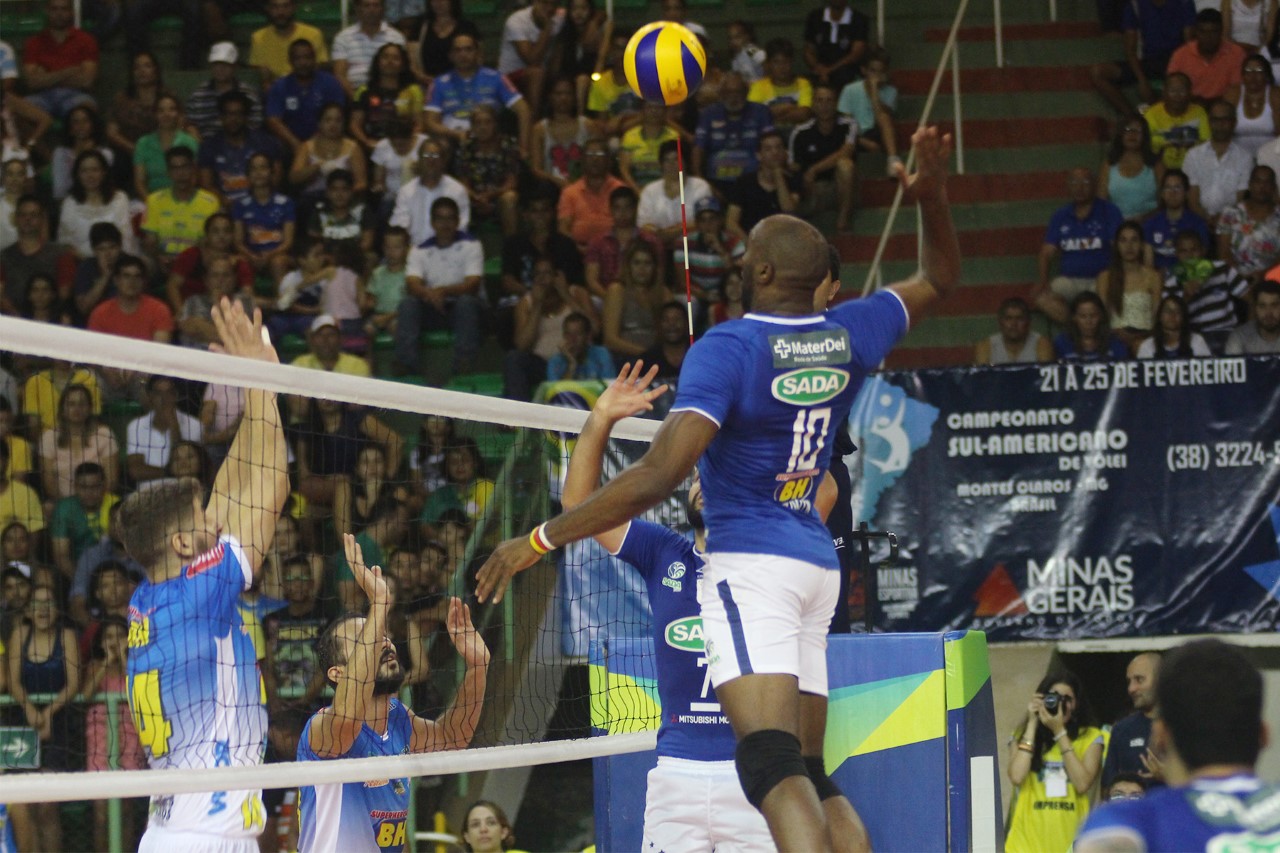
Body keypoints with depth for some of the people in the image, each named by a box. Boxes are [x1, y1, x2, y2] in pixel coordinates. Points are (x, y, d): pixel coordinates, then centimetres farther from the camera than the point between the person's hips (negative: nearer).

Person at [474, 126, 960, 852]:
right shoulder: (849, 335, 5)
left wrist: (538, 541, -18)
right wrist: (933, 196, 10)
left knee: (774, 766, -22)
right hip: (817, 566, 8)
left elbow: (658, 476, -22)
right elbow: (940, 278, 25)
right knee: (810, 774, 12)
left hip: (750, 563, -8)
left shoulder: (728, 348, -14)